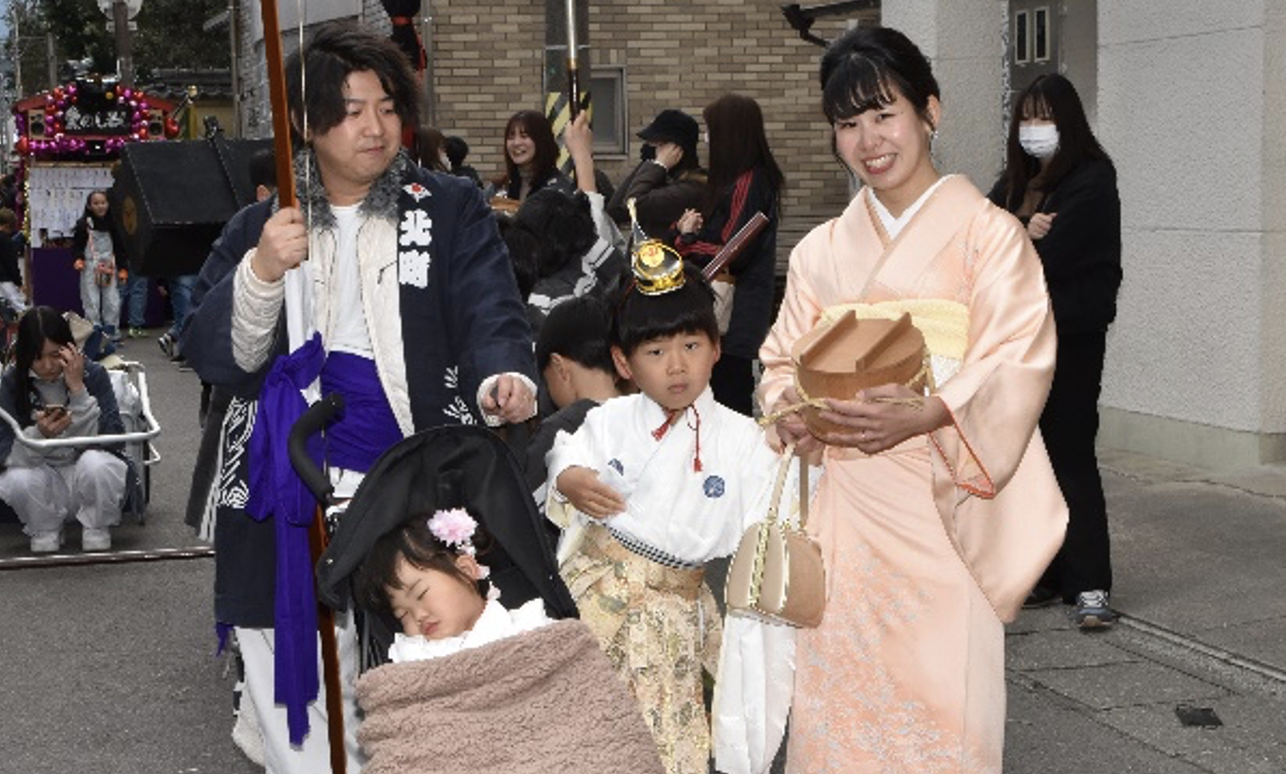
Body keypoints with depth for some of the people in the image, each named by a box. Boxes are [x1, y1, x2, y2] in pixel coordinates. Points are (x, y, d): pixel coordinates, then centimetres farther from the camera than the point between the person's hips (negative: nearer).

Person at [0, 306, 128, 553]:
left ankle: (97, 529, -5)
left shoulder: (93, 374, -12)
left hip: (87, 477, -1)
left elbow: (113, 440, -22)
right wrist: (38, 434, -33)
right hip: (43, 479, 1)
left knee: (96, 464, -34)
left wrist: (78, 390, -27)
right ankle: (45, 531, 1)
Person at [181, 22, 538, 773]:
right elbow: (212, 355, 2)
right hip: (289, 499, 2)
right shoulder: (258, 226, 11)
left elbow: (490, 314, -9)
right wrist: (261, 273, -15)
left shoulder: (452, 210, 5)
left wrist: (503, 380, -31)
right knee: (302, 705, 7)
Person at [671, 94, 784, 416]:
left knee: (728, 393, -7)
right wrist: (691, 228, -2)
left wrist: (685, 239, -4)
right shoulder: (758, 178, 15)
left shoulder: (747, 183, -15)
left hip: (735, 315, -9)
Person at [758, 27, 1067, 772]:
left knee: (937, 693, -4)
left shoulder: (987, 231, -1)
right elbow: (783, 358, 14)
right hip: (843, 507, 4)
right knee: (841, 685, 6)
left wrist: (924, 415, -26)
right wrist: (790, 409, -9)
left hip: (938, 505, -4)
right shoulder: (822, 249, 12)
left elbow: (1017, 366, -10)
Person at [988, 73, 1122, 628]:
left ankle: (1089, 585, -6)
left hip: (1070, 337, -7)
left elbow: (1053, 255, -18)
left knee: (1070, 453, -9)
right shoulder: (1016, 179, 16)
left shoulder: (1091, 182, -7)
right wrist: (1022, 235, -12)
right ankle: (1045, 575, 15)